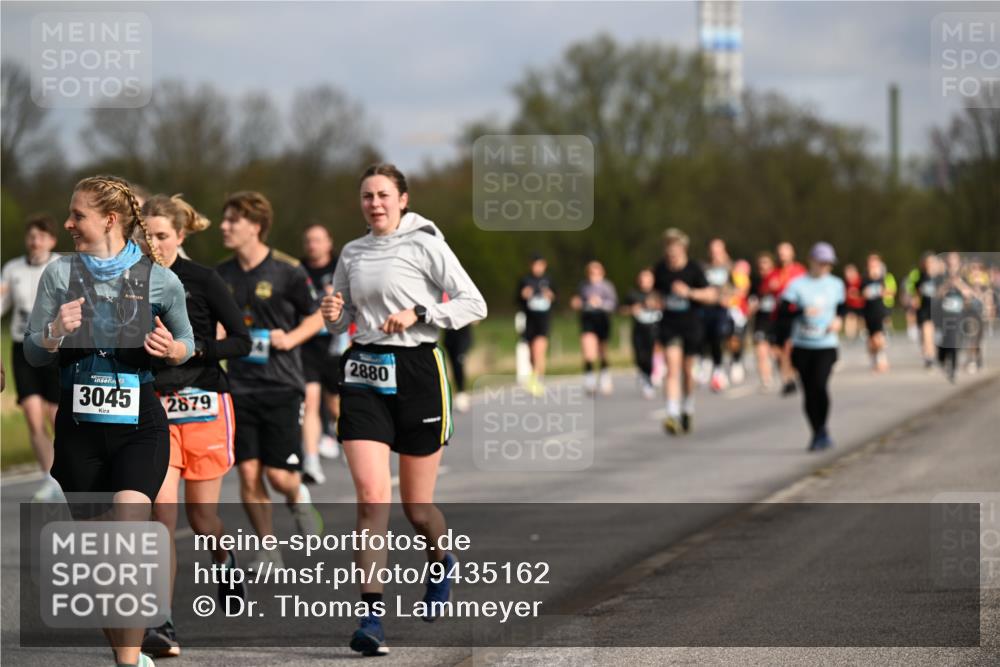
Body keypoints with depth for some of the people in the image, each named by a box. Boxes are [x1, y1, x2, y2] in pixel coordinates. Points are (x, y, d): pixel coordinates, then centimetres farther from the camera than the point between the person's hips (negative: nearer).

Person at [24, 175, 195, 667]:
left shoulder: (158, 279, -2)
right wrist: (56, 332, -17)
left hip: (139, 425, -3)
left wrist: (173, 350, -10)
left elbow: (186, 342, 13)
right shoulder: (60, 273, 3)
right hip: (79, 424, 3)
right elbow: (33, 353, 4)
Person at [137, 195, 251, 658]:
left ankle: (224, 559, 45)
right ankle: (161, 628, -15)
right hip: (155, 407, 2)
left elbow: (241, 341, -7)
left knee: (202, 517, 7)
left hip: (204, 405, -2)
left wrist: (190, 349, -20)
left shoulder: (202, 280, -5)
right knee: (161, 513, -12)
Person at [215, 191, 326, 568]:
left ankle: (298, 499, 31)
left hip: (282, 385, -4)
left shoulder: (287, 271, -7)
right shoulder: (222, 275, 6)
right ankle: (268, 549, 12)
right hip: (240, 386, 4)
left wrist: (291, 338, -13)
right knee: (248, 473, -2)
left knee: (279, 474, -5)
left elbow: (317, 315, 3)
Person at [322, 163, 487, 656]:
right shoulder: (352, 253, 12)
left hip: (417, 371, -3)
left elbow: (474, 304, -6)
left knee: (417, 505, 6)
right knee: (371, 496, -12)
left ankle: (440, 561, 41)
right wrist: (332, 314, -2)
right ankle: (371, 615, -14)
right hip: (364, 374, 3)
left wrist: (418, 312, -18)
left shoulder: (425, 244, -3)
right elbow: (340, 321, 22)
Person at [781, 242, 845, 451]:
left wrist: (838, 320, -1)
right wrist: (803, 312, -27)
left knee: (820, 384, -20)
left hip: (826, 345, 0)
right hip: (802, 346, 0)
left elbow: (841, 307, 20)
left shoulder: (836, 284, 8)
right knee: (808, 391, 4)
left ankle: (822, 431, -5)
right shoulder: (797, 285, -2)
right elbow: (784, 310, -10)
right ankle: (817, 433, 19)